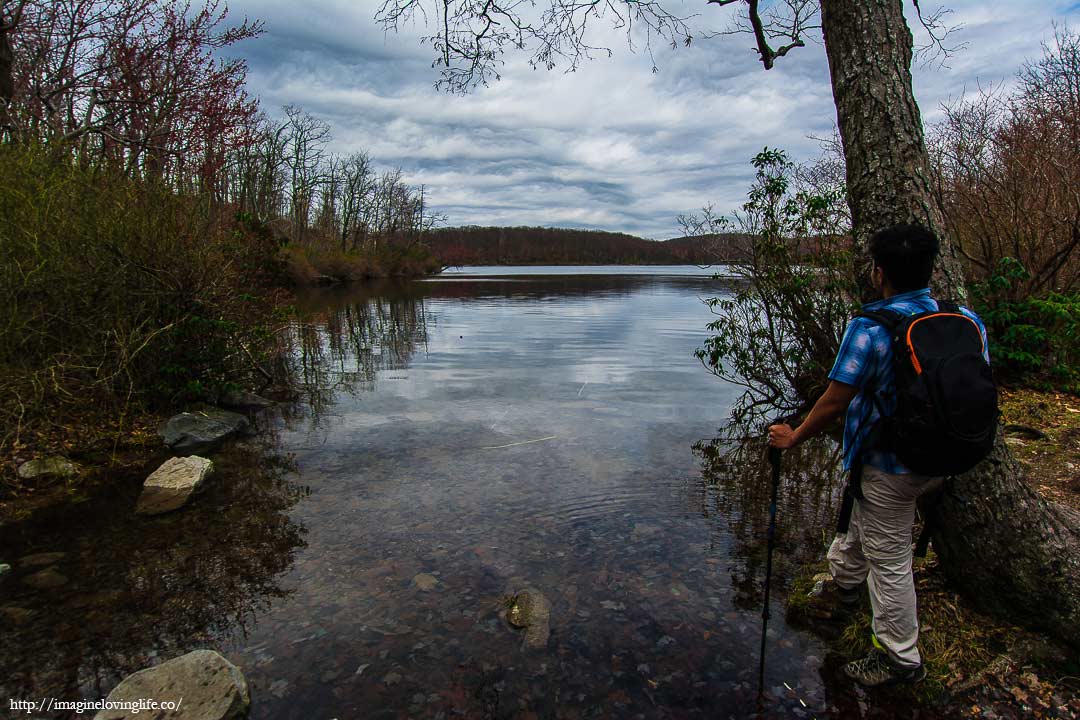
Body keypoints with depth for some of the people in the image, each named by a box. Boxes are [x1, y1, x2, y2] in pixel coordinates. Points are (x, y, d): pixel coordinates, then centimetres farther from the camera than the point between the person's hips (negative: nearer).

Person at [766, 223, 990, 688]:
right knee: (864, 514, 30)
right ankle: (844, 577, 54)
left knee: (889, 560, 7)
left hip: (890, 466, -8)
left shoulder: (871, 329, -24)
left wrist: (794, 438, -7)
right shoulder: (967, 319, -3)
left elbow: (835, 401, -22)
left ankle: (901, 658, 23)